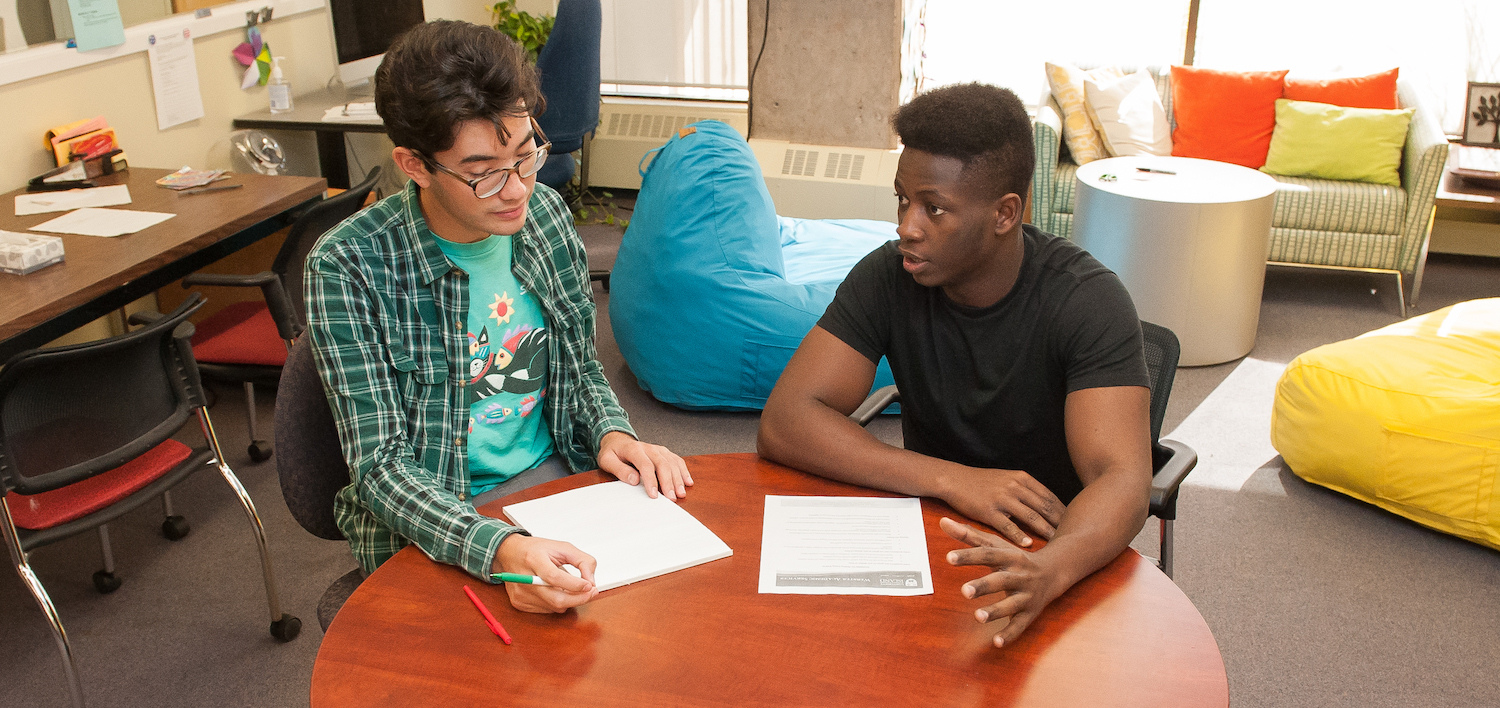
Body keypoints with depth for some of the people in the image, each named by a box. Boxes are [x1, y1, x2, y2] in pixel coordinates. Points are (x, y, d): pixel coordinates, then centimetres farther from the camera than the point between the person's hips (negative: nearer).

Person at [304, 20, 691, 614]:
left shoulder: (545, 213, 0)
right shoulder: (347, 267, -17)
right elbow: (379, 466, -19)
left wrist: (611, 432, -9)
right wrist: (499, 549, -37)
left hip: (555, 476, 5)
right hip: (431, 526, -5)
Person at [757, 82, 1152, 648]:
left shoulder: (1089, 302, -18)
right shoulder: (888, 277, -11)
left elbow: (1123, 481, -29)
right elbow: (784, 422, -18)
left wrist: (1046, 572, -52)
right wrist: (953, 479, -29)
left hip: (1063, 553, -2)